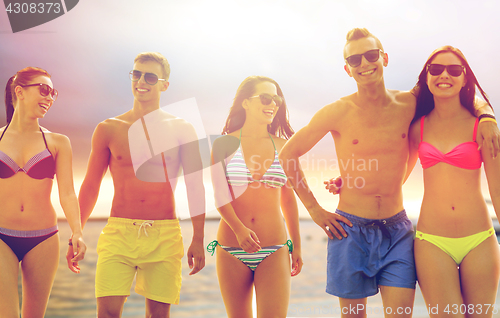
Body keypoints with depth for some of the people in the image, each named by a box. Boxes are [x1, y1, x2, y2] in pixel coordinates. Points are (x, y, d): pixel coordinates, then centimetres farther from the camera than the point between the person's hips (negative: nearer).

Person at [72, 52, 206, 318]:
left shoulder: (181, 130, 6)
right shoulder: (108, 129, 7)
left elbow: (195, 187, 7)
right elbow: (90, 186, 13)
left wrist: (198, 239, 3)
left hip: (164, 236, 0)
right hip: (119, 231, 0)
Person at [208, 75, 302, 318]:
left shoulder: (282, 146, 7)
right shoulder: (225, 144, 2)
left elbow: (288, 199, 13)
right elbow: (220, 195, -7)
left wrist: (296, 247, 14)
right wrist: (239, 229, -23)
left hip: (274, 252, 1)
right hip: (231, 252, -1)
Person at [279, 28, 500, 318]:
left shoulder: (410, 104, -2)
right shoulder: (338, 113, -8)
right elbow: (288, 154, 0)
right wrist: (314, 210, -2)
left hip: (397, 231, 2)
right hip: (351, 229, -1)